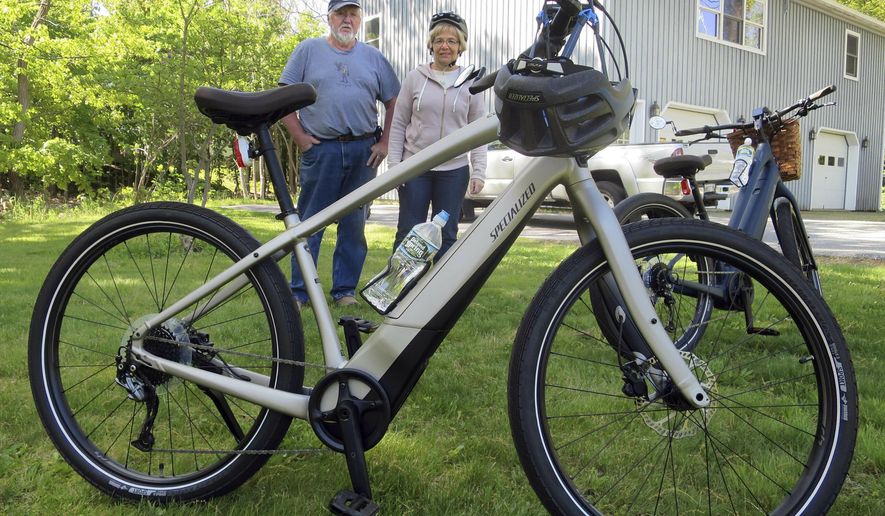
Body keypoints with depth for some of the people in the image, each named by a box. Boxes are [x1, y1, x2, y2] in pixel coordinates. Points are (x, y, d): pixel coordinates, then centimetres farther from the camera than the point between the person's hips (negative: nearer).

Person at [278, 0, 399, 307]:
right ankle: (298, 291, 9)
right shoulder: (309, 50, 6)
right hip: (320, 149, -2)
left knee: (354, 224, 7)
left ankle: (346, 289, 17)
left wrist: (384, 142, 5)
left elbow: (393, 101, 14)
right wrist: (299, 136, -5)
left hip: (363, 151, 3)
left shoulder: (373, 57, 13)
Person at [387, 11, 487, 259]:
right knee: (408, 232, 3)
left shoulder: (470, 82, 5)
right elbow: (398, 123, 5)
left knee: (446, 235, 7)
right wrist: (394, 164, -3)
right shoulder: (415, 77, 4)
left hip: (454, 171, 1)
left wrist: (478, 171, -3)